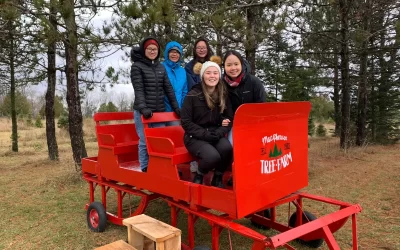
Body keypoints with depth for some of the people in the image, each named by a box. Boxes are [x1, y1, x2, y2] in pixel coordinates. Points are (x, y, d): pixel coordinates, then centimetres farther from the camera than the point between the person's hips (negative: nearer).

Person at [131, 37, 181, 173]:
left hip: (160, 111, 5)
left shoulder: (161, 67, 15)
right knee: (145, 142, -2)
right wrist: (143, 108, -23)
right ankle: (145, 170, 7)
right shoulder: (137, 66, 0)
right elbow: (138, 90, -10)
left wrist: (176, 107, 8)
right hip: (143, 112, -5)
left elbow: (168, 88, 14)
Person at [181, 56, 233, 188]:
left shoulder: (224, 95, 5)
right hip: (195, 137, -3)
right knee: (213, 156, -32)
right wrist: (205, 134, -17)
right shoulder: (193, 95, -6)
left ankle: (217, 178, -2)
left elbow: (229, 119, 6)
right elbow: (186, 122, -6)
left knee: (227, 149, -31)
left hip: (216, 136, 4)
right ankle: (198, 177, 3)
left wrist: (219, 133, -14)